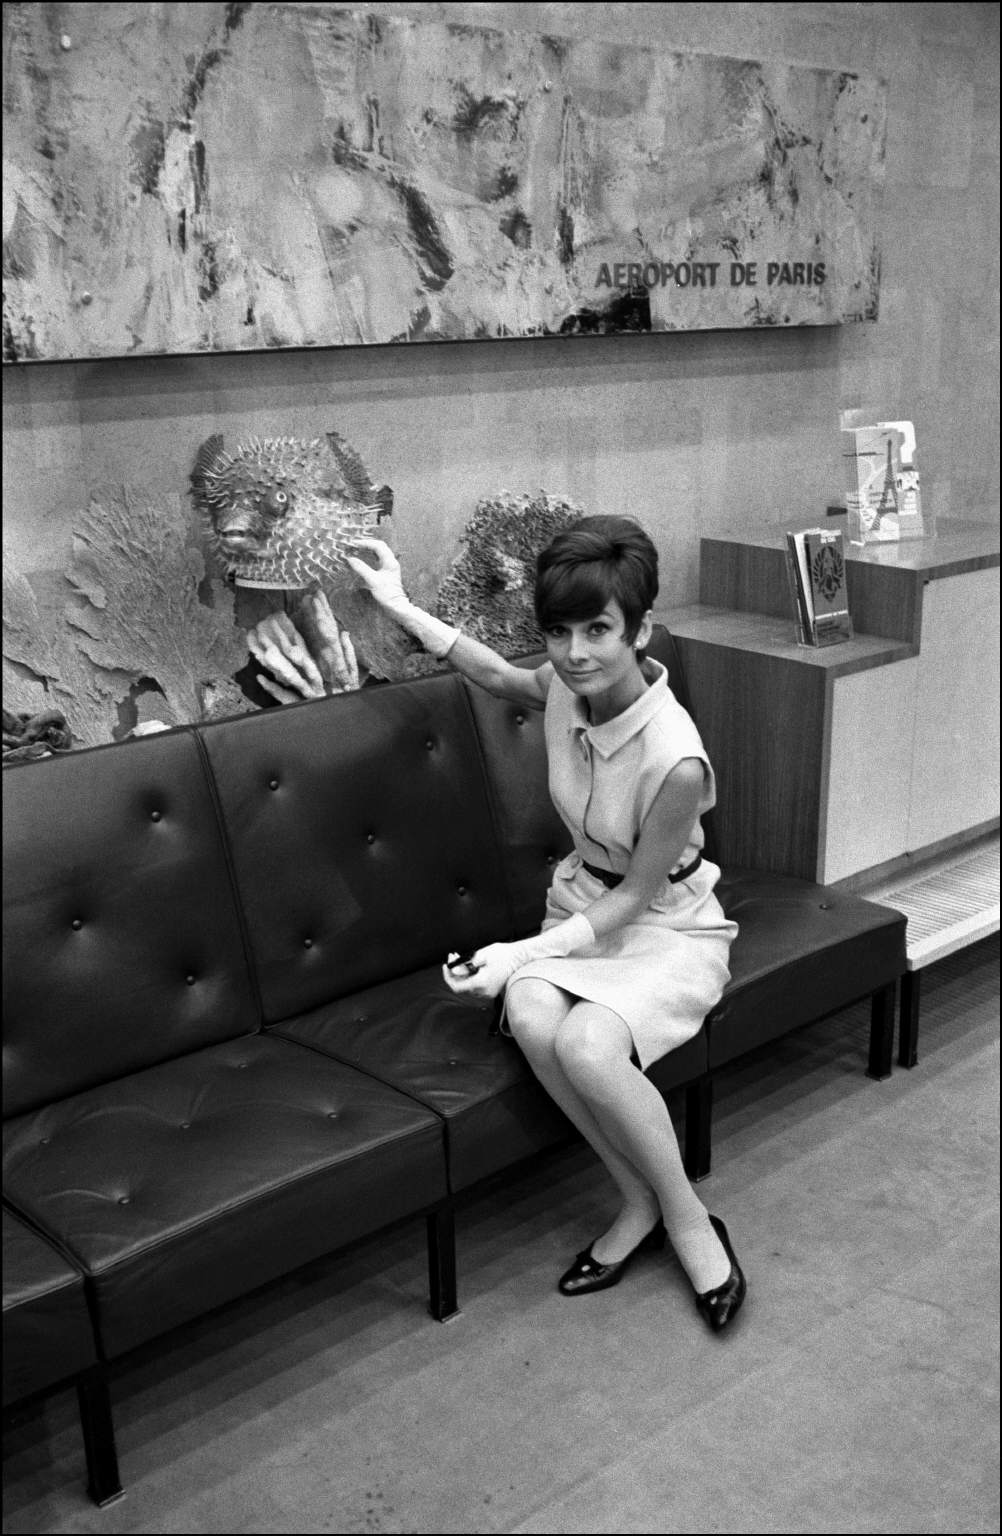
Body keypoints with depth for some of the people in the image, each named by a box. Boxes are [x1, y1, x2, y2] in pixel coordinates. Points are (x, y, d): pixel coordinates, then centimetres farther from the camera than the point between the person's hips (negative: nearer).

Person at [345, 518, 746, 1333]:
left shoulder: (675, 759, -29)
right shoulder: (567, 684, -11)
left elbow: (635, 897, -19)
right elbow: (499, 674, 15)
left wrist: (522, 953, -26)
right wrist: (404, 608, 14)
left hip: (667, 928, -5)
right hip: (584, 904, 6)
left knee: (588, 1045, -34)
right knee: (531, 1017, -28)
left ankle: (685, 1215, -6)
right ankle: (641, 1202, -6)